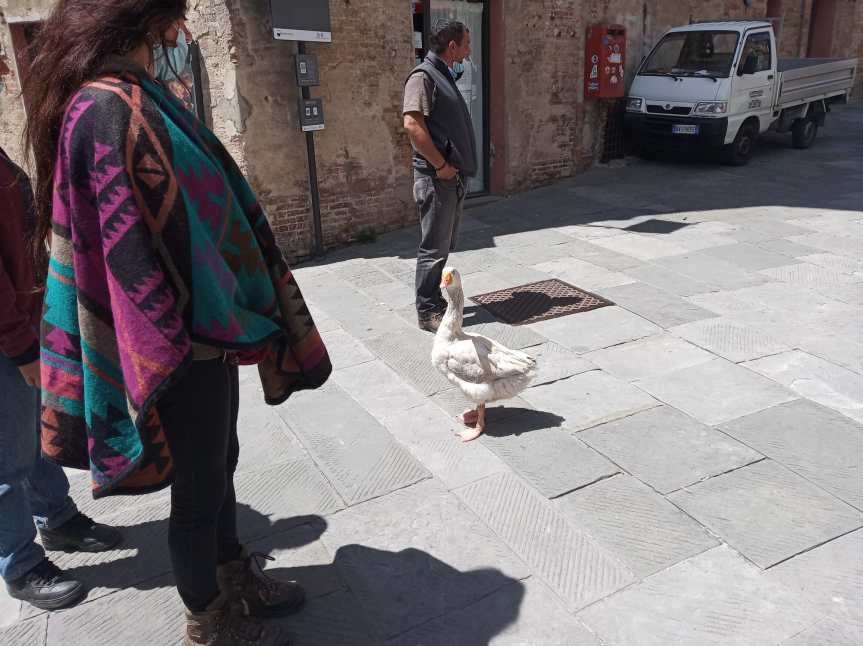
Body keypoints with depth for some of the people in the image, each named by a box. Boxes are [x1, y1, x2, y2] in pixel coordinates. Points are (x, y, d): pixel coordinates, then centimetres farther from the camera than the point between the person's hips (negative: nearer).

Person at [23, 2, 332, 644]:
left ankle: (236, 579, 46)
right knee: (199, 489, 10)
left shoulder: (130, 98, 8)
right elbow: (143, 252, -25)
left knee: (218, 464, 24)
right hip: (186, 346, -9)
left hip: (206, 336, 9)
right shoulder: (114, 111, -23)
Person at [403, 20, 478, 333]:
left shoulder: (445, 75, 18)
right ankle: (427, 313, 6)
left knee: (446, 245, 16)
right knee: (434, 248, -3)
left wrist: (456, 167, 14)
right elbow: (412, 124, -23)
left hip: (454, 177, 9)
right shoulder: (423, 76, -12)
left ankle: (435, 300, 28)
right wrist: (441, 165, -20)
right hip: (437, 178, -9)